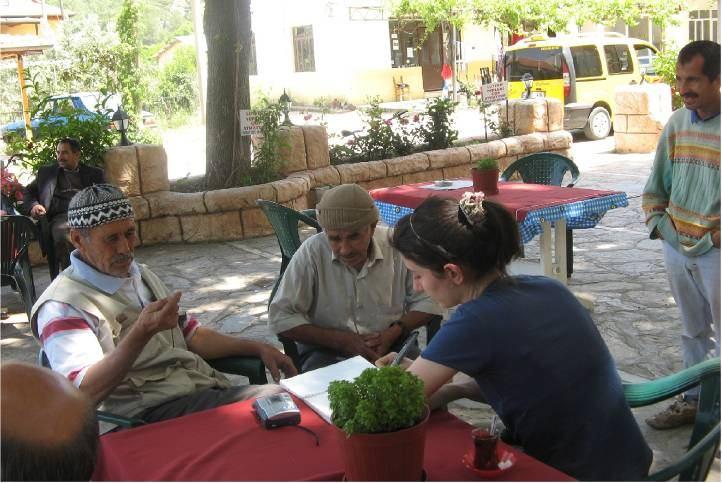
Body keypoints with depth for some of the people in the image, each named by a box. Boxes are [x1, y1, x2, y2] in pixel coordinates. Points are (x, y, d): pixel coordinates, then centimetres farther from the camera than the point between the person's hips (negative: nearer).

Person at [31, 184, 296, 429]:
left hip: (209, 387, 8)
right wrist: (141, 334, -30)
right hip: (151, 413, -8)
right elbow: (85, 391, -17)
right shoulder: (63, 306, -5)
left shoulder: (142, 275, 21)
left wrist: (258, 348, 17)